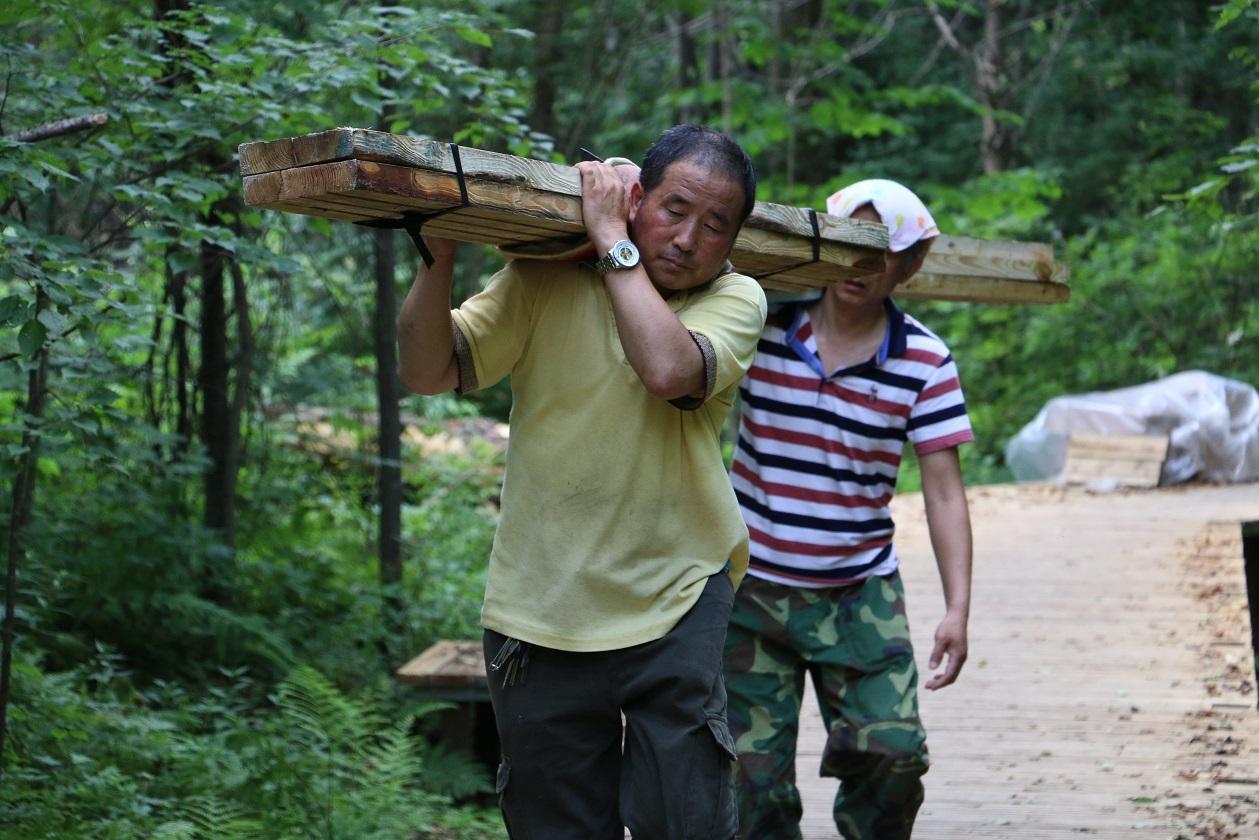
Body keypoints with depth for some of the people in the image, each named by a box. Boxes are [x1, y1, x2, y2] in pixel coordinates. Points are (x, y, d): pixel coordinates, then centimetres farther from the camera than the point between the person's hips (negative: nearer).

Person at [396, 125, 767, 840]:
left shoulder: (736, 300, -2)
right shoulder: (546, 281, -1)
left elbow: (667, 370, -24)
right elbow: (430, 372, -5)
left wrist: (613, 242, -16)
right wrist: (441, 256, -18)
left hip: (675, 603, -1)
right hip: (539, 613, 1)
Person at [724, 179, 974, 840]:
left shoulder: (924, 362, -4)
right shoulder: (762, 326, -4)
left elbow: (943, 489, -5)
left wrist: (957, 608, -13)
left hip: (860, 594, 0)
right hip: (751, 589, 0)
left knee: (890, 751, -12)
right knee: (754, 774, 1)